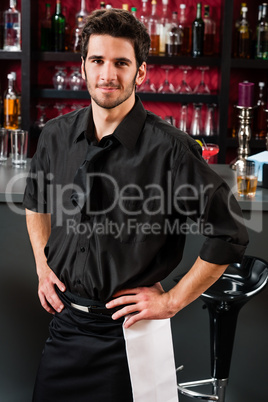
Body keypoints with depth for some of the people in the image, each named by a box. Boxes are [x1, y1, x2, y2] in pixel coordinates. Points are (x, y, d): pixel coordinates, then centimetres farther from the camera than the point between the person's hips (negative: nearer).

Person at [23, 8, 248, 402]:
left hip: (125, 330, -4)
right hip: (63, 320, 5)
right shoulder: (57, 135, 1)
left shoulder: (169, 148, -17)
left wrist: (172, 301, -10)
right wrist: (43, 266, 11)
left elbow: (230, 236, -12)